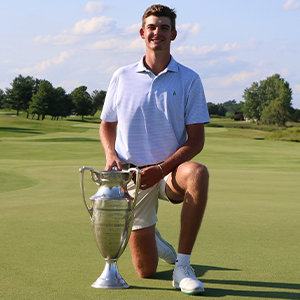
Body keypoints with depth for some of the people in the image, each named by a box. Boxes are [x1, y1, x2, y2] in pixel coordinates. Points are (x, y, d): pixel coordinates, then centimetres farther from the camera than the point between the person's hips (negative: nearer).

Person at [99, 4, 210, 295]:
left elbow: (196, 140, -6)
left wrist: (161, 168, -20)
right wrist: (111, 155, -7)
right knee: (145, 271, -1)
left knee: (197, 173, -40)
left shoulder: (189, 80, -2)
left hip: (170, 170, -1)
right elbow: (107, 125, 15)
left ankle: (182, 266, -29)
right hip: (131, 173, 1)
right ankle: (152, 238, 38)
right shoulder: (122, 77, 4)